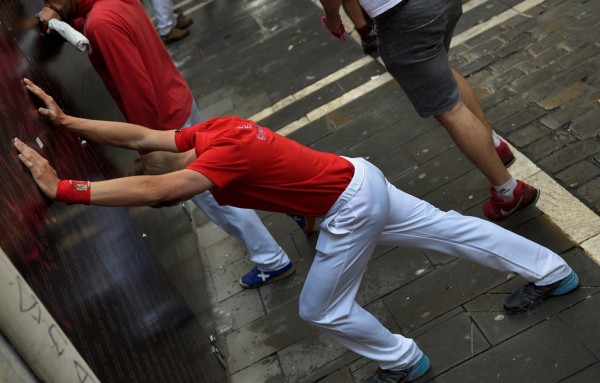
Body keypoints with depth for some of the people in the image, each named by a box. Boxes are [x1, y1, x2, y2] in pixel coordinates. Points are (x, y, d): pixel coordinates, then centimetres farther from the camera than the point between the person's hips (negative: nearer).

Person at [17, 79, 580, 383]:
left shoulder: (226, 156, -26)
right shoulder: (212, 130, -2)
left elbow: (152, 188, -37)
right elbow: (139, 136, 0)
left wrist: (61, 188, -34)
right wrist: (65, 120, -2)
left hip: (351, 209, -9)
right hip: (360, 181, 9)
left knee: (321, 310, 8)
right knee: (445, 228, 20)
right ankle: (551, 272, 38)